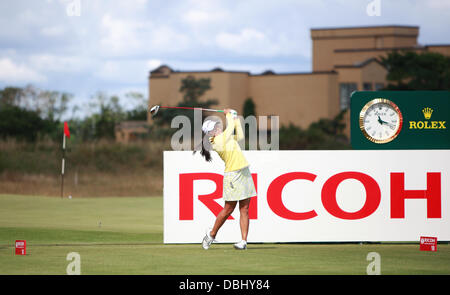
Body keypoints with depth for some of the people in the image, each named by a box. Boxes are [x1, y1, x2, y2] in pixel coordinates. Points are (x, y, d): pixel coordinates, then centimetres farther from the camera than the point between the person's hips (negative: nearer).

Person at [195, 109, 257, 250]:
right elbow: (231, 126, -8)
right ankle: (212, 234, 19)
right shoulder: (218, 141, -13)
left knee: (244, 209, 1)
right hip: (233, 175, -8)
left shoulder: (225, 138, 14)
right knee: (228, 209, 0)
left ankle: (243, 241, -1)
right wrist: (228, 114, 9)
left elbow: (240, 136, 20)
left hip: (244, 173, 8)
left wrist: (236, 118, 20)